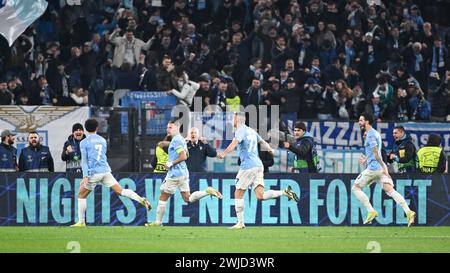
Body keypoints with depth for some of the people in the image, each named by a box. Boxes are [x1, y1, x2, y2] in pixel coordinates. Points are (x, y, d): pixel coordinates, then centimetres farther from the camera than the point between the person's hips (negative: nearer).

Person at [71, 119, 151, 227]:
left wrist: (85, 176, -12)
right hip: (105, 170, 4)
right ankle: (141, 199, -23)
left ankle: (81, 222, 10)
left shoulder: (84, 142, 0)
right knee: (120, 191, -2)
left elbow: (84, 160, -8)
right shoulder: (102, 140, 16)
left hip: (94, 172, -4)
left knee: (81, 195, 12)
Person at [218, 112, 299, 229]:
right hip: (258, 165, 8)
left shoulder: (240, 131, -6)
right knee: (260, 196, 1)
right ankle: (285, 192, -13)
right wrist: (270, 149, 55)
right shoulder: (251, 131, 18)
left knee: (238, 193, 1)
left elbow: (235, 142, -27)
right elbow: (262, 142, 33)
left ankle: (240, 223, 1)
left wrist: (224, 153, -42)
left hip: (247, 166, -8)